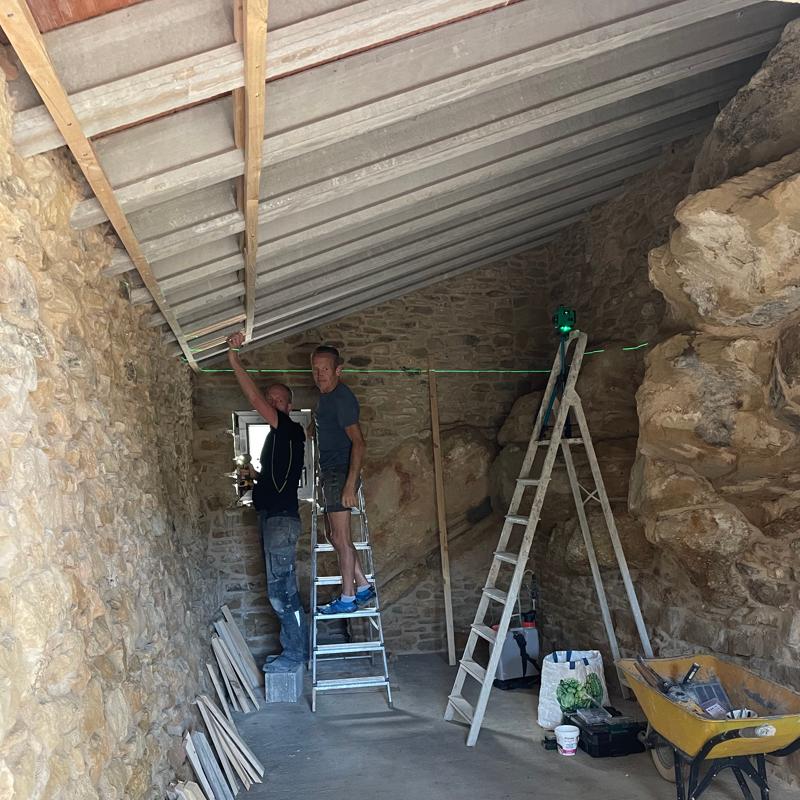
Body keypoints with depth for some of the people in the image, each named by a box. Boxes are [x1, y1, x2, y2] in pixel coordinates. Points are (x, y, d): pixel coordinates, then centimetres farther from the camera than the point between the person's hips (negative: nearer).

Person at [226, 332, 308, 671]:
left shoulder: (290, 430, -10)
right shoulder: (279, 435, 17)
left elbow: (255, 399, -22)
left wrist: (235, 361, -24)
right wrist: (253, 476, 11)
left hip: (281, 519, -10)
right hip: (271, 517, 10)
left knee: (281, 590, -5)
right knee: (282, 590, 13)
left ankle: (295, 652, 5)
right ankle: (293, 648, 21)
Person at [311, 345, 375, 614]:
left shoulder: (342, 398, -17)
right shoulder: (326, 396, 14)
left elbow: (358, 443, -22)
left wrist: (350, 485, -27)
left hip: (341, 474, -10)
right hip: (330, 473, 10)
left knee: (340, 538, -3)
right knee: (335, 536, 14)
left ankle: (347, 599, 7)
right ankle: (363, 587, 22)